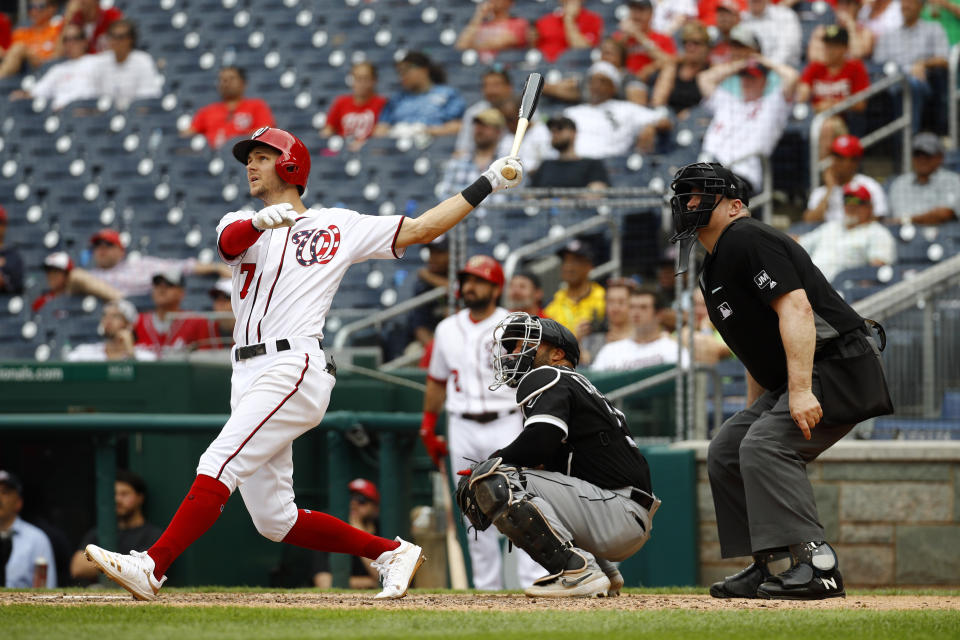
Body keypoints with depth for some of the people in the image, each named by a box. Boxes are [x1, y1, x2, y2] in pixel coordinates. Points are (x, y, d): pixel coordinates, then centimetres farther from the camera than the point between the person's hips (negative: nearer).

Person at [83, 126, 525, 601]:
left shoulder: (339, 226, 12)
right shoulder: (242, 225, 20)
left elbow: (422, 228, 11)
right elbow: (230, 241, -6)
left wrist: (487, 183, 4)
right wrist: (262, 221, -30)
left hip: (294, 369, -6)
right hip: (248, 378, 6)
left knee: (220, 465, -23)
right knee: (274, 519, 3)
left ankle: (151, 568, -31)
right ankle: (392, 552, 15)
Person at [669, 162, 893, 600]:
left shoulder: (748, 240, -12)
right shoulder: (714, 269, 19)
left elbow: (796, 308, -24)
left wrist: (800, 390, -32)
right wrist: (753, 414, 20)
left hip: (840, 366, -11)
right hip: (788, 381, 11)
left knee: (765, 446, -26)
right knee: (727, 450, 10)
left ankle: (815, 564, -31)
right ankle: (769, 567, 9)